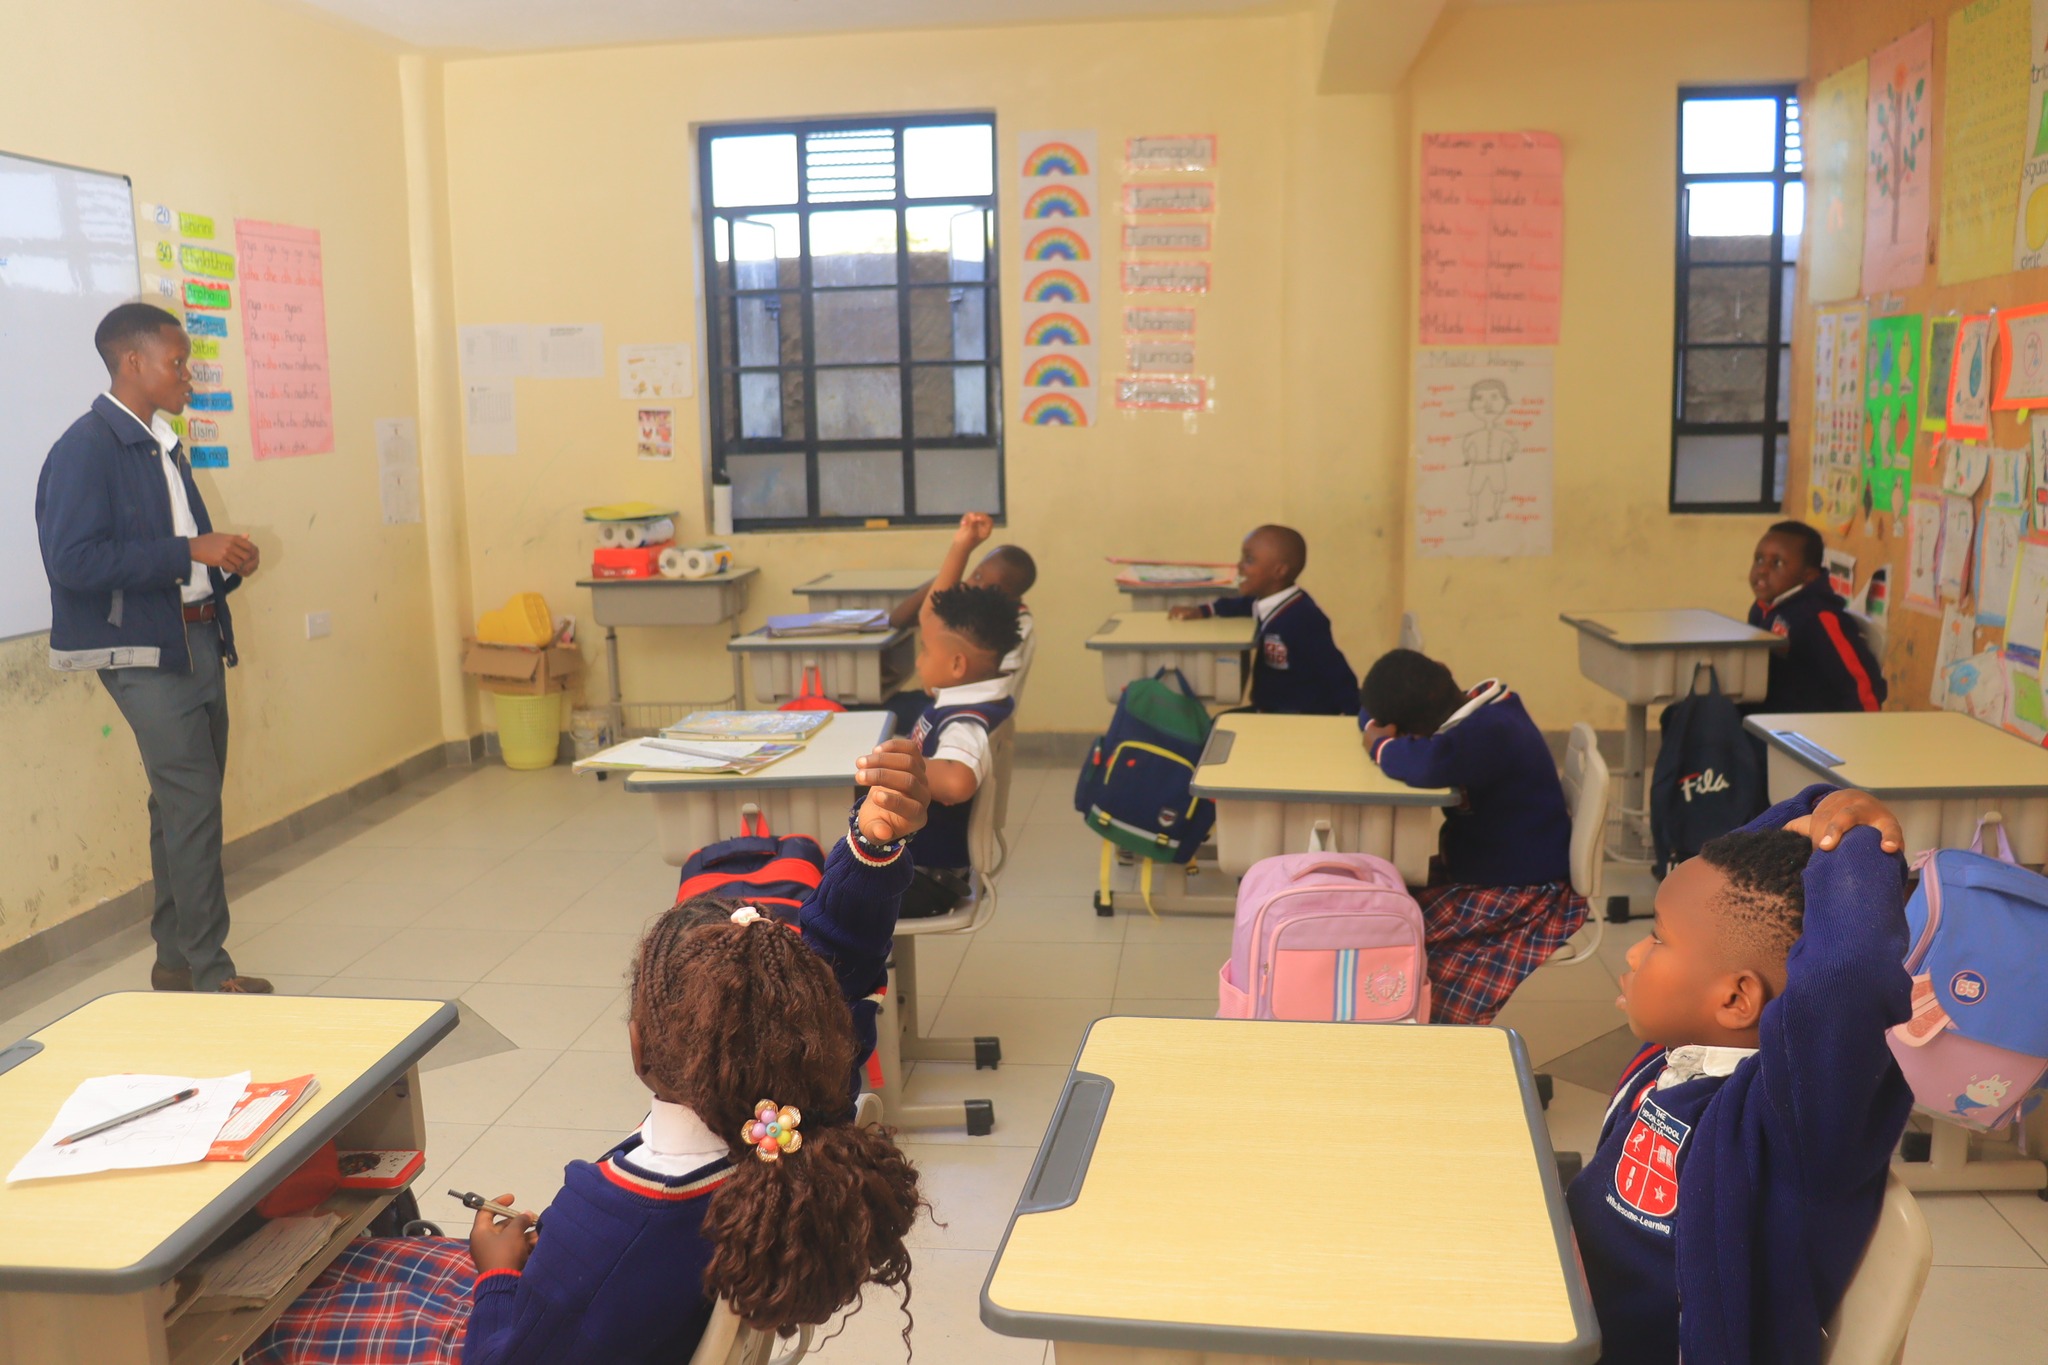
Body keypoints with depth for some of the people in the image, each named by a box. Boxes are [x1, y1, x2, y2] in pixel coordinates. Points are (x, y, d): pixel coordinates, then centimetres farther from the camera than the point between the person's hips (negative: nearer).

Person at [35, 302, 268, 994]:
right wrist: (189, 551, -20)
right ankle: (209, 973, 0)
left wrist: (226, 561, 3)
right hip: (146, 651, -9)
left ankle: (175, 960, 24)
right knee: (192, 805, -9)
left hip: (197, 638, 9)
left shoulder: (160, 444, 15)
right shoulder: (86, 449, -12)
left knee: (184, 805, 13)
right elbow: (75, 562, -21)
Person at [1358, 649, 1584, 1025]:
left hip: (1525, 894, -10)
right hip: (1482, 866, 10)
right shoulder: (1480, 710, 2)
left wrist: (1382, 746, -26)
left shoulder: (1491, 731, -28)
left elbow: (1427, 764, -49)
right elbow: (1372, 713, 14)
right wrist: (1376, 728, -11)